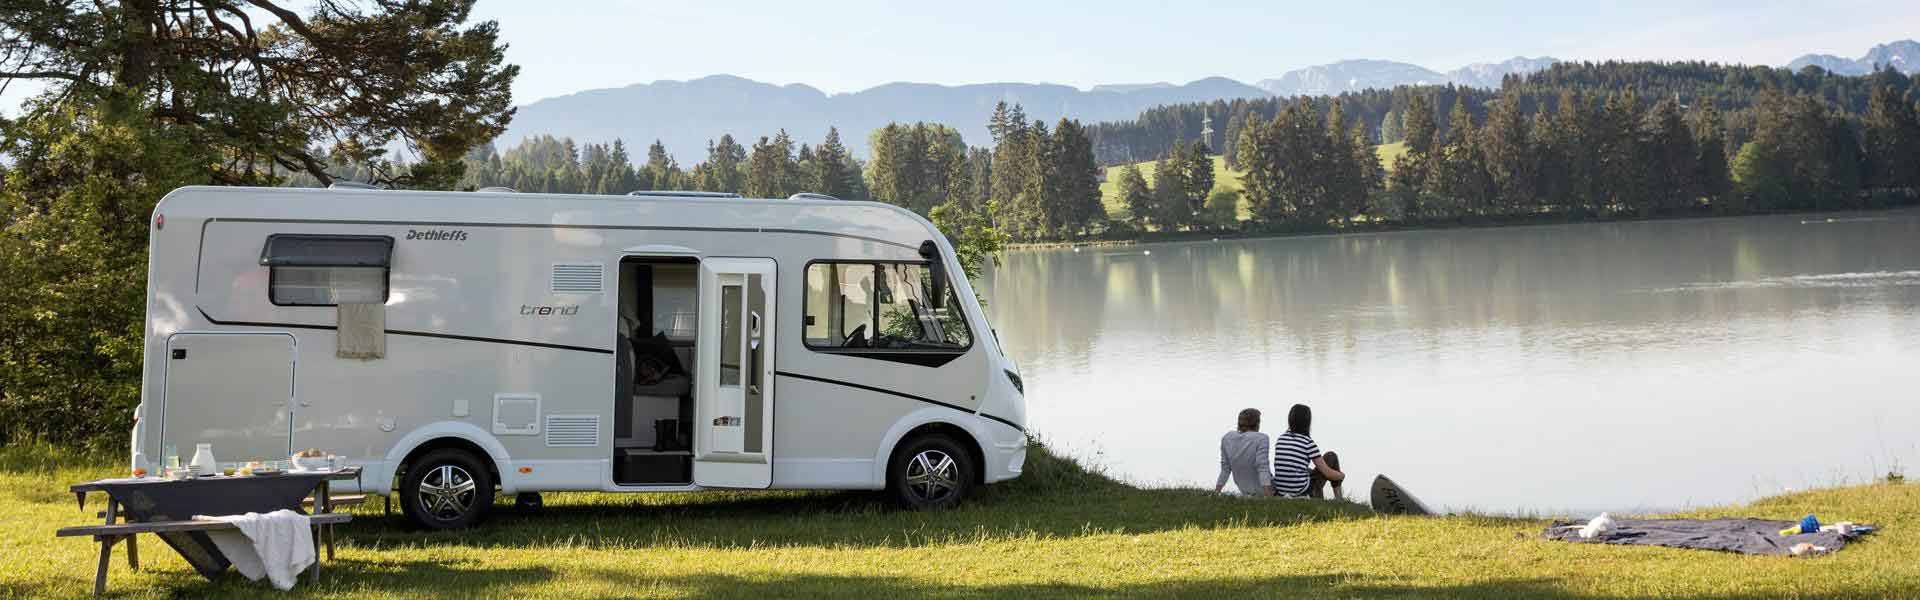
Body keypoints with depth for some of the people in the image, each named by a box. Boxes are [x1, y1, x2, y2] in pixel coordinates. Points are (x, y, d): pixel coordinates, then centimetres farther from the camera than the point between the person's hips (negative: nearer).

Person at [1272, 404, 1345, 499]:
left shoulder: (1280, 439, 4)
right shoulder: (1309, 444, -13)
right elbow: (1328, 473, -8)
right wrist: (1342, 475, 15)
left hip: (1281, 491, 6)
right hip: (1302, 491, -6)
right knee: (1331, 456, 16)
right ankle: (1338, 499, 27)